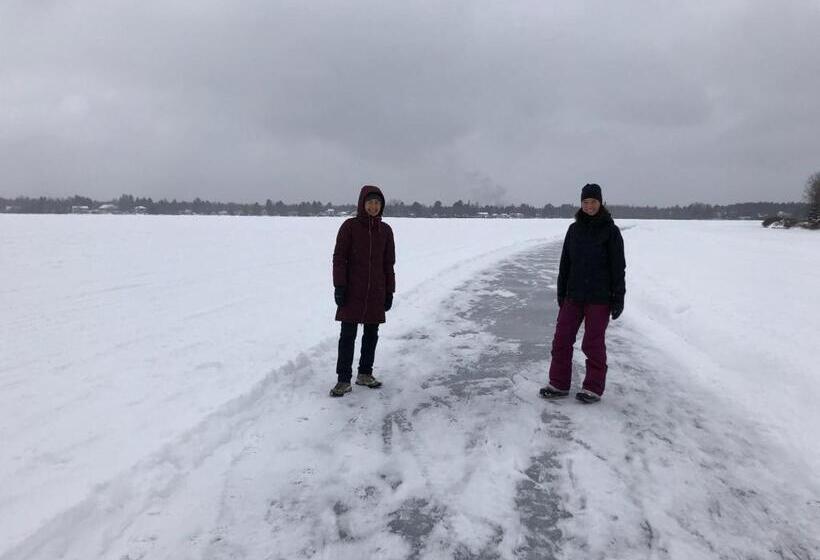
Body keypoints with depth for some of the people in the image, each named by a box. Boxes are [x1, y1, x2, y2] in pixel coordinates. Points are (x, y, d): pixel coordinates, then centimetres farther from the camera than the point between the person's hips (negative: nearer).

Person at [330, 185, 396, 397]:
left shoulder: (385, 230, 6)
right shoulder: (350, 226, -4)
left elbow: (389, 263, 10)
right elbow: (339, 258, -4)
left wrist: (389, 292, 8)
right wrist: (339, 286, -11)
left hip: (376, 292, 4)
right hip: (352, 292, -4)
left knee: (372, 334, 11)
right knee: (348, 334, -4)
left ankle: (365, 373, 25)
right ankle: (344, 380, 3)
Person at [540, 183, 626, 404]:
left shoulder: (610, 230, -5)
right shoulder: (574, 229, 7)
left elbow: (618, 267, -5)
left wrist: (619, 298, -8)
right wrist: (561, 293, 11)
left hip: (599, 297, -4)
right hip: (574, 295, 5)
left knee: (593, 343, 2)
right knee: (562, 339, 4)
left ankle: (594, 388, 16)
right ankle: (559, 384, 16)